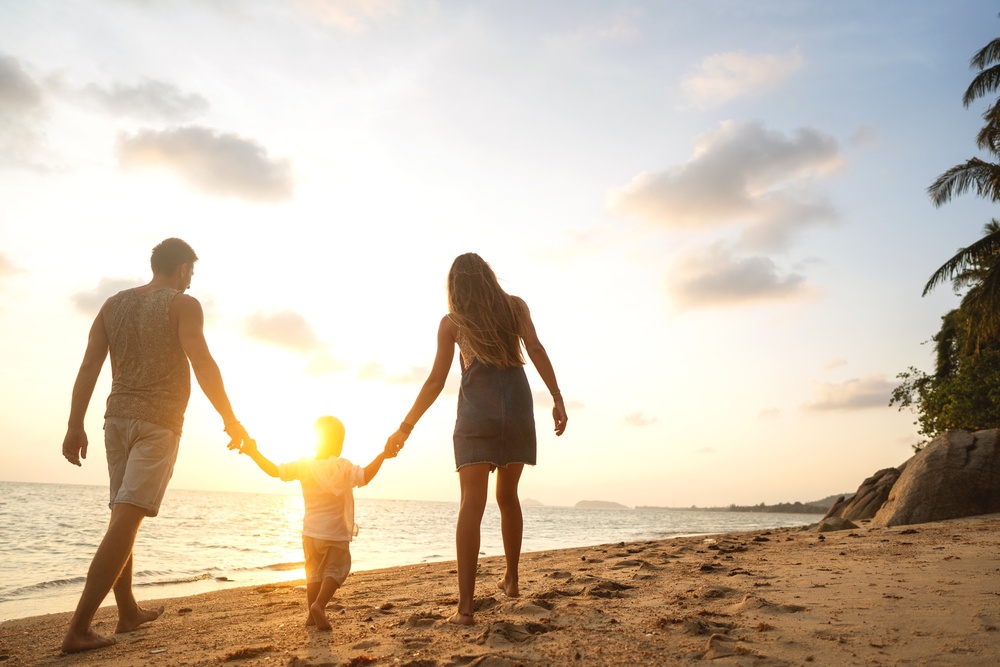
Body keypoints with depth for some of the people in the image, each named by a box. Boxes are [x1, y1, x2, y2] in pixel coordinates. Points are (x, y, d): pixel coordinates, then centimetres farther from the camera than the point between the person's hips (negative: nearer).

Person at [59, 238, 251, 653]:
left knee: (124, 519, 14)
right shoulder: (183, 305, -5)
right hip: (158, 423, -7)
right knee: (126, 522, -8)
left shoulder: (114, 304, 12)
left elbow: (89, 367, 7)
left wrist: (75, 426, 8)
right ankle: (78, 630, -10)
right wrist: (230, 419, -12)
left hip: (118, 418, 7)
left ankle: (129, 612, 25)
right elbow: (202, 363, -17)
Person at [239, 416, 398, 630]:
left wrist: (254, 452, 7)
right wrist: (382, 456, -32)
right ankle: (319, 604, -11)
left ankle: (311, 613, 23)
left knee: (315, 572, 21)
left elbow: (275, 470, 0)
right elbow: (365, 476, -29)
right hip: (334, 533, -5)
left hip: (310, 532, 5)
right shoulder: (343, 467, -14)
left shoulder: (304, 466, -1)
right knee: (336, 570, 9)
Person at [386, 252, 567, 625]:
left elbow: (435, 382, 6)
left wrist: (406, 427, 13)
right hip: (517, 410, 2)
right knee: (508, 497, 19)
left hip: (476, 413, -2)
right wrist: (557, 398, -3)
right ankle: (511, 579, 31)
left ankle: (465, 606, -13)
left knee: (472, 503, -7)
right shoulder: (515, 306, 13)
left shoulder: (451, 322, 10)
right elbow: (535, 349, -1)